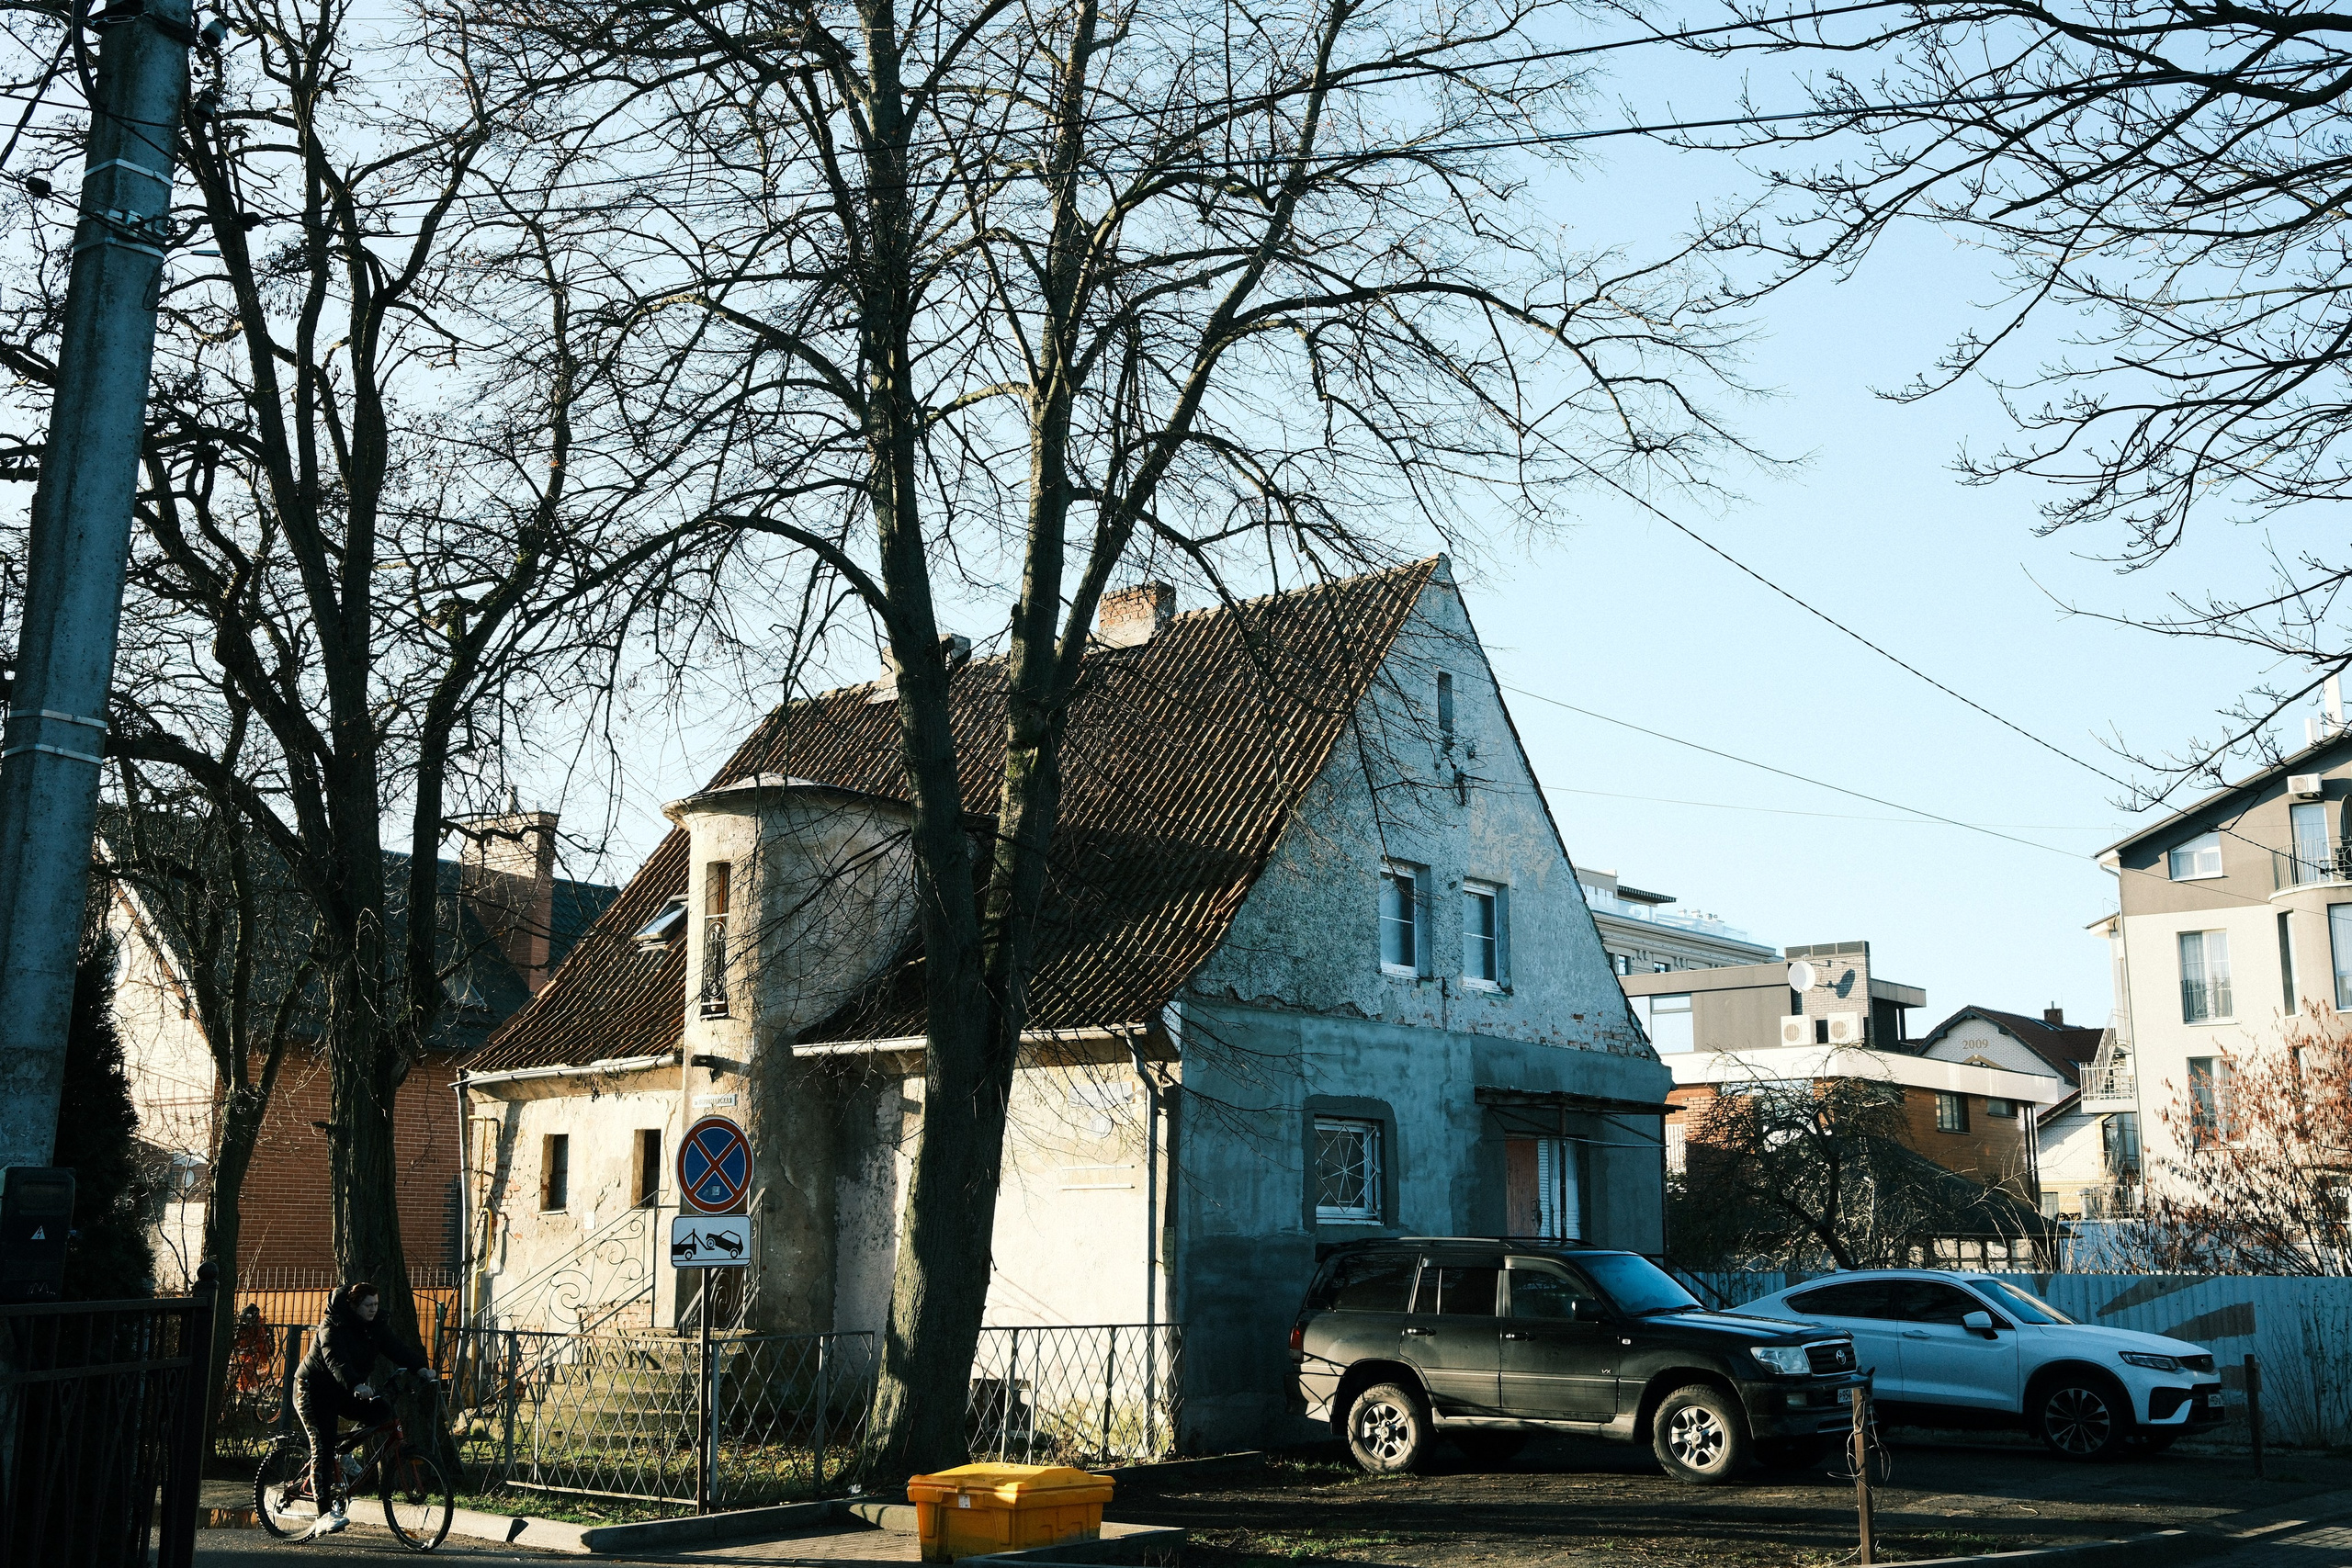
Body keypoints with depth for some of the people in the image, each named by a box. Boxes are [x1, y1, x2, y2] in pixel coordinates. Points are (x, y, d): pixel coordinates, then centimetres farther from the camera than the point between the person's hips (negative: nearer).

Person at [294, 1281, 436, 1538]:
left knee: (382, 1412, -16)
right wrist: (356, 1385, -53)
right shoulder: (332, 1327, -20)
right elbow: (336, 1360, -37)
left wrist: (420, 1367, -32)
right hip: (314, 1390, -7)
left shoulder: (375, 1328, 0)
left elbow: (397, 1349, -13)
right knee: (323, 1448, -16)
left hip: (344, 1392, 7)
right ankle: (325, 1516, -20)